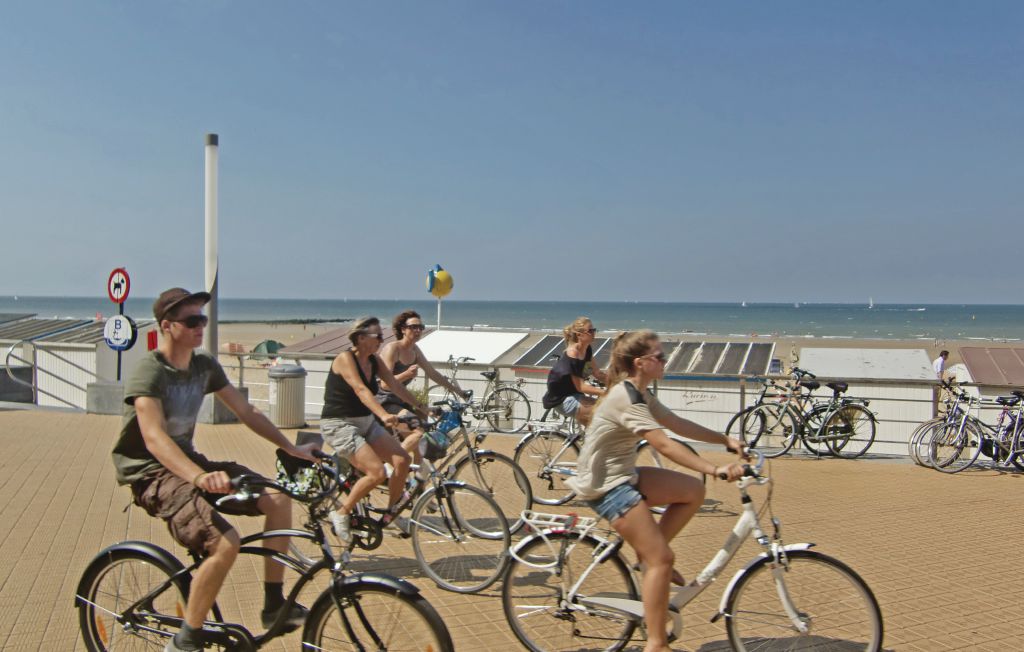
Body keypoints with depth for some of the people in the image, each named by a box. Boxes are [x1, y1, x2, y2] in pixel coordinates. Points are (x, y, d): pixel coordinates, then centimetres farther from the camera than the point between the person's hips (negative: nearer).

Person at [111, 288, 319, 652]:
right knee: (226, 543, -28)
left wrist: (291, 449, 1)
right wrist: (200, 477, -51)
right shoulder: (149, 373, -20)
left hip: (188, 461, 8)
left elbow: (246, 412, 10)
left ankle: (274, 607, 4)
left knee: (278, 499, -7)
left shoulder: (205, 366, 4)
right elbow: (154, 439, -35)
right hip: (152, 473, -8)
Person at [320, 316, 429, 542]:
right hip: (339, 425, -8)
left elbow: (395, 384, 3)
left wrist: (418, 407, -7)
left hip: (366, 422, 8)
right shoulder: (345, 359, -17)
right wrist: (383, 415, -44)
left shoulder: (374, 361, 5)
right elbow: (361, 390, -31)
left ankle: (390, 515, 9)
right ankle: (341, 513, -1)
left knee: (402, 460, -8)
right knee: (377, 472, -22)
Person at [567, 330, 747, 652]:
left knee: (693, 491, 2)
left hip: (624, 475, 9)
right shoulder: (626, 399, -24)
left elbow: (679, 424, 11)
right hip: (606, 485, -9)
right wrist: (715, 470, -34)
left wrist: (726, 439, 5)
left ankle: (647, 555, 10)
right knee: (661, 558, -10)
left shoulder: (640, 394, 8)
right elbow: (664, 444, -31)